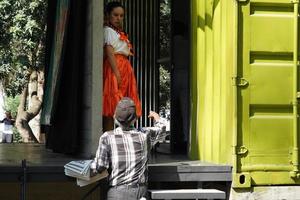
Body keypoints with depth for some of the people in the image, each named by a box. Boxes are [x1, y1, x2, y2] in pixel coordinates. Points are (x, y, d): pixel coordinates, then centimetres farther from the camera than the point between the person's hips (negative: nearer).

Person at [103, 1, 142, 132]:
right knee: (111, 106, -13)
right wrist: (116, 72, -21)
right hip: (114, 67, -9)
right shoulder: (108, 30, -3)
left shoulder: (119, 32, 24)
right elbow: (109, 52, -15)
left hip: (124, 68, 9)